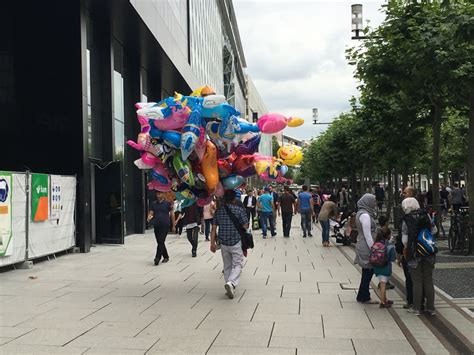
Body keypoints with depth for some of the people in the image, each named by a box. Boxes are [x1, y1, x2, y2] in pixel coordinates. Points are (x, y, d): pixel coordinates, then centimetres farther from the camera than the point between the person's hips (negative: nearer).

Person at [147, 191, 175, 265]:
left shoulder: (168, 203, -1)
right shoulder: (154, 204, 10)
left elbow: (172, 214, 3)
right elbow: (151, 213, 8)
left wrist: (173, 226, 4)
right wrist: (149, 218, -16)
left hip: (165, 226, -5)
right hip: (156, 226, 5)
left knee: (161, 242, -12)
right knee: (159, 242, 10)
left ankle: (157, 258, -14)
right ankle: (166, 257, 24)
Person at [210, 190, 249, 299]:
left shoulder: (218, 210, 4)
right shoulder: (240, 210, -6)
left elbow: (214, 228, 3)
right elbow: (245, 227, -6)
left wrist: (212, 243, 7)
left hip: (223, 243, 4)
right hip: (237, 242, -4)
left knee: (227, 266, 14)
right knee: (237, 265, 2)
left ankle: (230, 288, 15)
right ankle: (231, 283, -21)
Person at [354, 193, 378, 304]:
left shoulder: (362, 213, 13)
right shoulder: (365, 215, -19)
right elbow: (367, 235, -20)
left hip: (362, 247, 10)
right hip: (366, 249, -10)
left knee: (367, 273, 15)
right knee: (368, 272, 0)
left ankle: (363, 296, 23)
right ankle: (364, 297, 10)